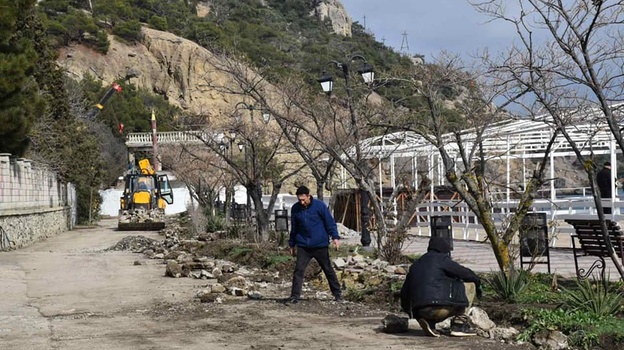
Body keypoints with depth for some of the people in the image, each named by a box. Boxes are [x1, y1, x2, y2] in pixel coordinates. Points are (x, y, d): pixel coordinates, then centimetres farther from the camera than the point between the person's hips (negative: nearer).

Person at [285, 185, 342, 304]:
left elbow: (330, 222, -4)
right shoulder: (295, 208, 2)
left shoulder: (319, 205, -8)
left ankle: (337, 294, 22)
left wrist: (335, 237, -14)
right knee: (298, 270, -7)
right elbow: (294, 228, 13)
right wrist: (292, 244, 15)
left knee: (328, 270, 9)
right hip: (303, 246, 2)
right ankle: (294, 296, -2)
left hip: (320, 245, -2)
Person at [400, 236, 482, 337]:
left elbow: (404, 292, 27)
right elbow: (464, 273, 1)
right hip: (440, 307, -7)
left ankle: (429, 321, 7)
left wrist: (411, 313, 40)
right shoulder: (441, 259, 3)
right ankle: (459, 324, 6)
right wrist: (478, 282, 21)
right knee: (470, 286, 10)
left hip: (422, 312, 7)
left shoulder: (415, 265, 24)